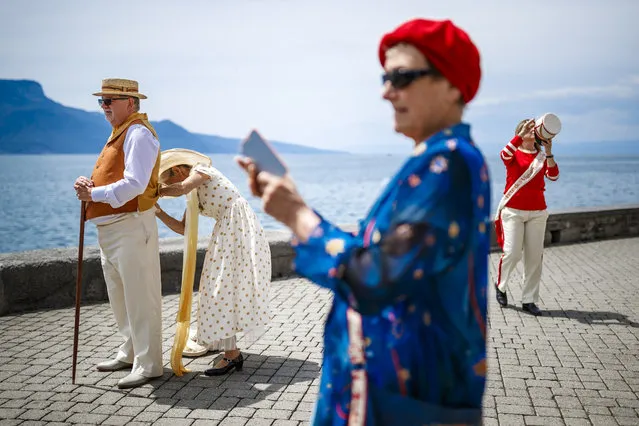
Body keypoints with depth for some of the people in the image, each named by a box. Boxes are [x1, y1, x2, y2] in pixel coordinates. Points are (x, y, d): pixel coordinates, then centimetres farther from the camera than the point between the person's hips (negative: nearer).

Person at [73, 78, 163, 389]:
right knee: (119, 295, 19)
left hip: (131, 226, -11)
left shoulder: (138, 133, -13)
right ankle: (131, 352, 33)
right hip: (110, 228, 11)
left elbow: (134, 184, -23)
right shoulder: (119, 133, 19)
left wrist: (94, 194, -20)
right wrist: (88, 184, -1)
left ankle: (148, 365, 4)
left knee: (139, 296, -5)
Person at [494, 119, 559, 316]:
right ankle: (501, 285, 19)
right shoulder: (513, 153, 1)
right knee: (512, 253, -10)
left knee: (534, 256, 2)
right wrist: (521, 135, -33)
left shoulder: (542, 156, 8)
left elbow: (553, 176, -9)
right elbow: (504, 154, -24)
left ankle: (529, 300, 12)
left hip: (537, 212, 3)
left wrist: (548, 151, -20)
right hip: (513, 210, -3)